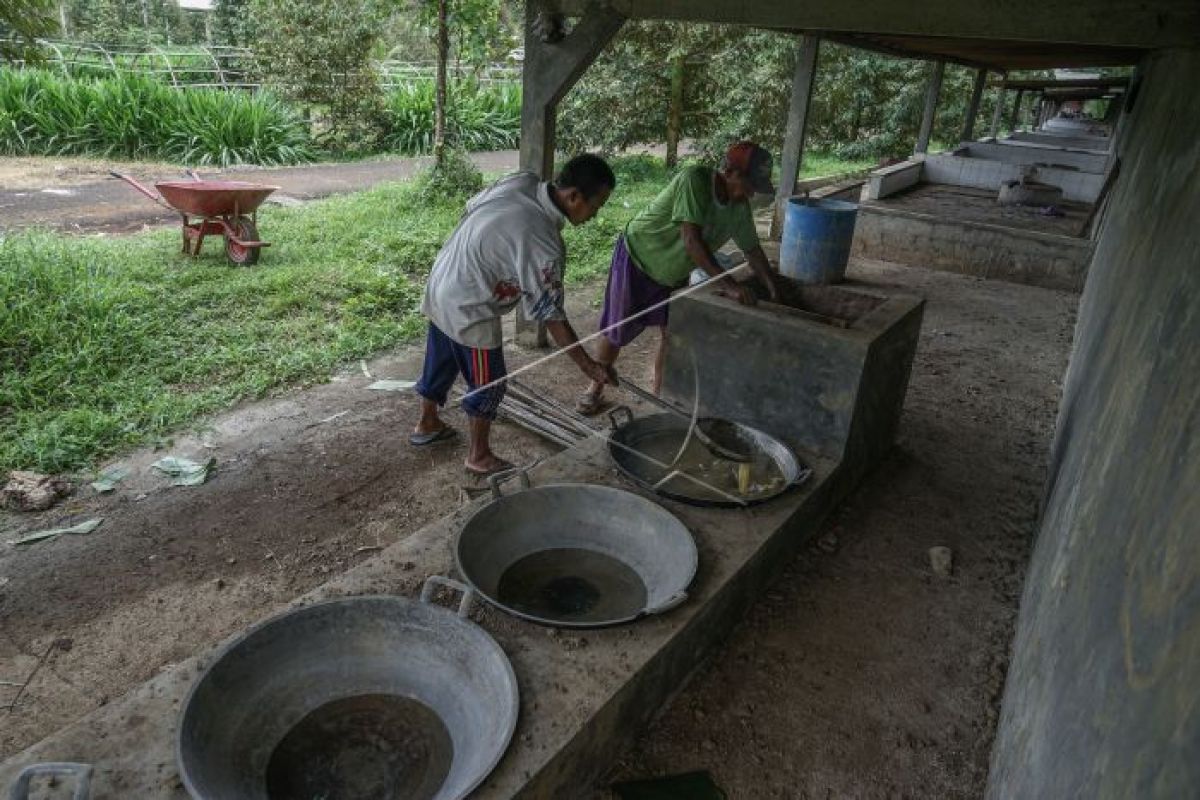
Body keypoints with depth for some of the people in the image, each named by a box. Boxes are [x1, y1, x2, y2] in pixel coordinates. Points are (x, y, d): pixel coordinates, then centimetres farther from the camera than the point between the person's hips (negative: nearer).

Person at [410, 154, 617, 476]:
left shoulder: (521, 181, -8)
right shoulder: (543, 244, -29)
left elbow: (471, 208, 8)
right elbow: (550, 313, -22)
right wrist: (586, 363, -14)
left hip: (440, 286, 9)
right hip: (469, 311, -8)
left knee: (440, 363, 26)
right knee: (488, 383, 10)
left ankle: (426, 425, 48)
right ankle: (479, 456, 27)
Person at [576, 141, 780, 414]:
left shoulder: (740, 206, -8)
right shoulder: (694, 179, -31)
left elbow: (753, 249, 2)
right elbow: (691, 240, -39)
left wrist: (774, 293, -6)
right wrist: (729, 284, -40)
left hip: (674, 273, 7)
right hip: (637, 259, -6)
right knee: (616, 332, 3)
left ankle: (660, 395, 20)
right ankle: (595, 388, 21)